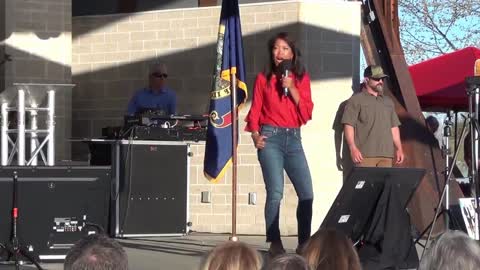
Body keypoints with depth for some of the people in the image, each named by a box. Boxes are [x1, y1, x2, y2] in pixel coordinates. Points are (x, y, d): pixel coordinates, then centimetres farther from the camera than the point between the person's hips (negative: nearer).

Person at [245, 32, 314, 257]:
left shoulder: (302, 79, 10)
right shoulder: (263, 78, 6)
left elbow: (307, 113, 3)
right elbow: (255, 111, 6)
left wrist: (292, 89, -8)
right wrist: (255, 135, -9)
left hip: (293, 139, 3)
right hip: (271, 137, -3)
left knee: (306, 193, -3)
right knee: (275, 193, -13)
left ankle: (304, 242, 7)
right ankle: (275, 244, -8)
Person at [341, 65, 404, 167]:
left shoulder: (388, 101, 23)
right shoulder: (356, 100, 3)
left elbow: (394, 127, 24)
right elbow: (348, 125, -5)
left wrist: (399, 148, 14)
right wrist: (353, 148, -16)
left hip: (386, 154, 6)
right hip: (365, 155, -6)